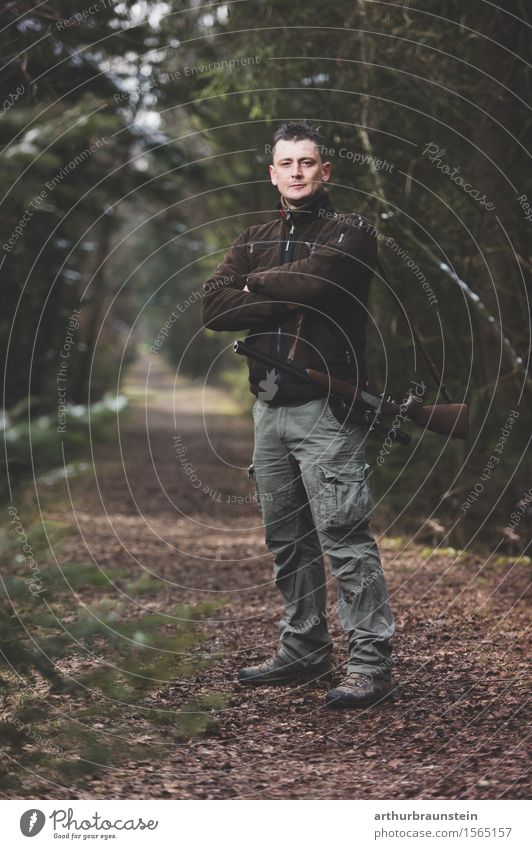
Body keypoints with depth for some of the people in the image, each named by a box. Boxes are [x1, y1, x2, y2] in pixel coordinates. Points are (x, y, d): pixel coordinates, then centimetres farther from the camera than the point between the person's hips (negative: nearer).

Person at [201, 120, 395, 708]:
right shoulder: (253, 241, 16)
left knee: (344, 536, -9)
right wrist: (287, 298, -10)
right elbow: (212, 308, 0)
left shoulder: (350, 233, 0)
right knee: (286, 540, 11)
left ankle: (370, 661, -5)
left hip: (324, 410, -6)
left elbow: (315, 279, -21)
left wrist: (256, 283, -3)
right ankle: (303, 652, 21)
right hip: (268, 408, 6)